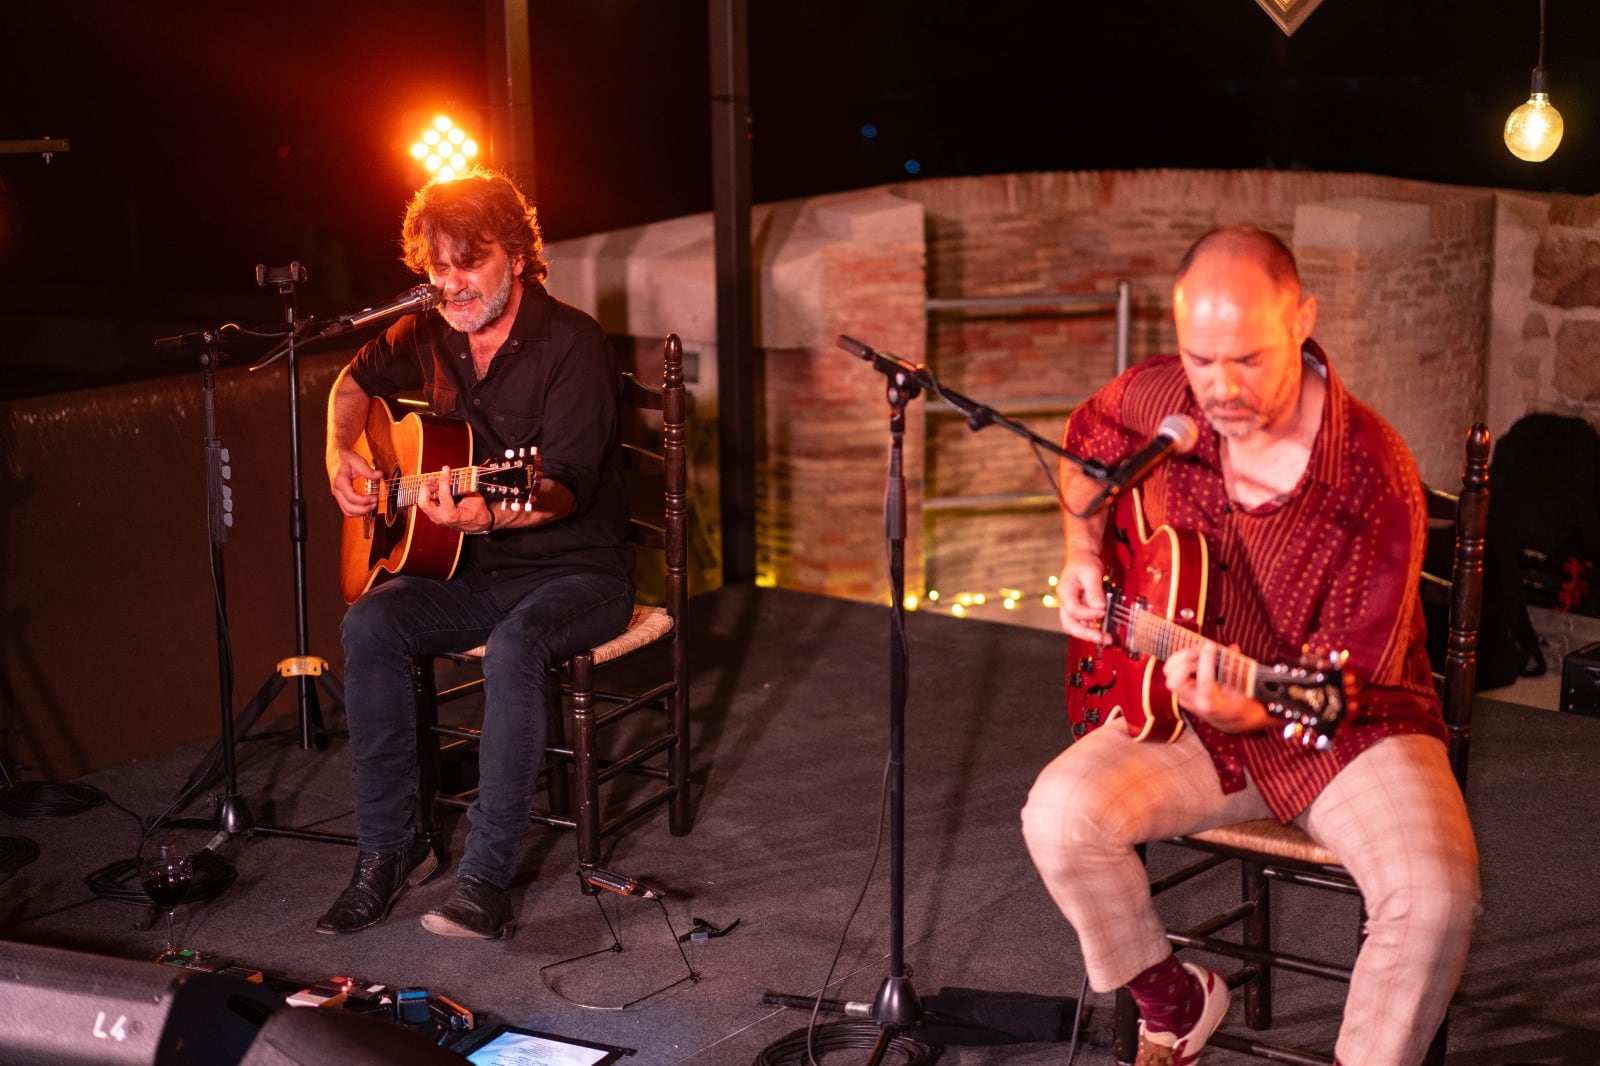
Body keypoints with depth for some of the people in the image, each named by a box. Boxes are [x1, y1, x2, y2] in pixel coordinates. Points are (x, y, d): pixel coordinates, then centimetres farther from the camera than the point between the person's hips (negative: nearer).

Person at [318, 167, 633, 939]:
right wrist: (340, 455, 7)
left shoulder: (572, 345, -15)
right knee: (371, 623, -21)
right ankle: (389, 850, -11)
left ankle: (486, 877, -29)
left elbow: (569, 487, -24)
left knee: (514, 644, -37)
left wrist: (485, 516, -43)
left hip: (578, 570, -6)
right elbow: (356, 380, 26)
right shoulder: (430, 337, 5)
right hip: (479, 577, 6)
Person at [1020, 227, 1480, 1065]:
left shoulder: (1373, 478, -23)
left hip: (1352, 725, -3)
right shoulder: (1158, 399, -9)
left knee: (1437, 894, -30)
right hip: (1189, 714, 4)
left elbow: (1354, 669, -18)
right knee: (1060, 816, -22)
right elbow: (1086, 439, 18)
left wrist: (1249, 709, -36)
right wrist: (1083, 551, 3)